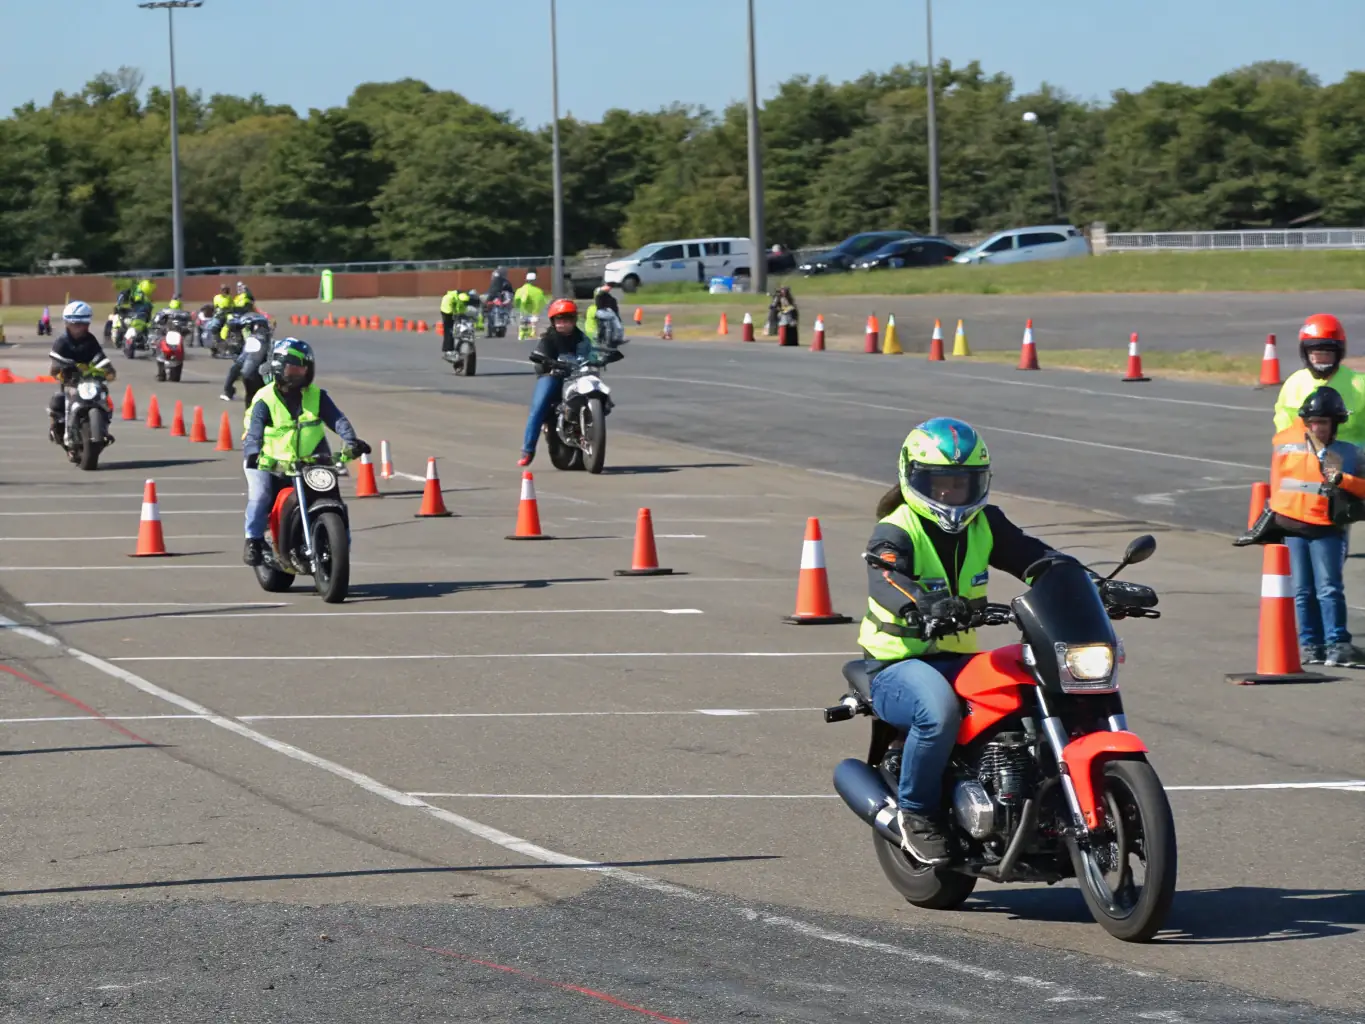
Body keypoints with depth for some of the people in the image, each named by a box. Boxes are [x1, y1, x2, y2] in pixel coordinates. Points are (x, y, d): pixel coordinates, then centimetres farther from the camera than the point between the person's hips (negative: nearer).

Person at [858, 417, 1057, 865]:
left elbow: (1033, 556, 0)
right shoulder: (896, 532, -11)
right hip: (900, 666, -6)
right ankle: (916, 812, -15)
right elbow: (884, 577, -32)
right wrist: (920, 603, -55)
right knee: (939, 711, -38)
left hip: (960, 658, 6)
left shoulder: (985, 524, 10)